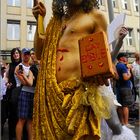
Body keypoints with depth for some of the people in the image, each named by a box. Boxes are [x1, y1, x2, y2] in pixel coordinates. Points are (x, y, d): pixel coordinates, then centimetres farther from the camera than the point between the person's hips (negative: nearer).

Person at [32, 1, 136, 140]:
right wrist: (39, 20, 12)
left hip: (80, 89, -5)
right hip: (52, 89, 5)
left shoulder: (95, 16, 9)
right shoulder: (56, 21, 21)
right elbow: (40, 53, 17)